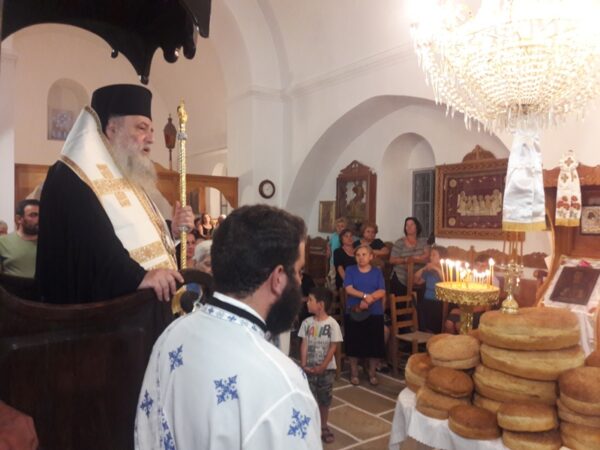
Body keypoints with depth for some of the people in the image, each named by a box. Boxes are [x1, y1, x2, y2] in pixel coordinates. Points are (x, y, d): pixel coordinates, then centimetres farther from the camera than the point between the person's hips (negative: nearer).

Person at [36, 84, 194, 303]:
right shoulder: (70, 179, -13)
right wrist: (138, 276, -37)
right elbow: (91, 246, -28)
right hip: (110, 308, -9)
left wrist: (171, 230, 5)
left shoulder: (127, 176, 18)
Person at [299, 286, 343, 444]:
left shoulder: (332, 323, -13)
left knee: (324, 400, 12)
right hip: (309, 368, 2)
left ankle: (323, 427, 30)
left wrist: (322, 366, -15)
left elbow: (333, 347, -12)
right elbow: (304, 344, -2)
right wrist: (303, 364, -12)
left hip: (326, 369, -2)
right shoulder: (307, 322, -3)